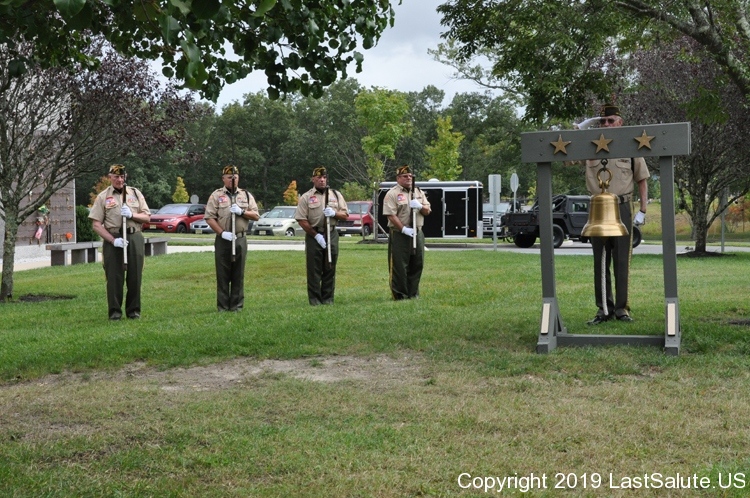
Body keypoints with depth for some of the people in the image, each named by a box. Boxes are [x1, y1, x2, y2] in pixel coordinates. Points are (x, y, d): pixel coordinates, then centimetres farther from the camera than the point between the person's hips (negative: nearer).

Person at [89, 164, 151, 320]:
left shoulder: (135, 193, 13)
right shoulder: (103, 197, 5)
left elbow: (147, 217, 11)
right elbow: (96, 224, -2)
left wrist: (132, 215, -8)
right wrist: (113, 240, -13)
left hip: (135, 237, 2)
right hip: (112, 238, -2)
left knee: (135, 276, 4)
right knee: (114, 276, -2)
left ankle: (134, 310, 15)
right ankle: (114, 311, 7)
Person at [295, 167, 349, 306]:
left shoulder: (336, 195, 12)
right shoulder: (306, 197, 1)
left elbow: (345, 214, 11)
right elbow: (302, 220, -6)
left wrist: (334, 213, -11)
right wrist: (316, 235, -11)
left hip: (332, 235, 3)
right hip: (313, 235, -3)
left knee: (330, 269, 6)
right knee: (314, 269, -1)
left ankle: (328, 299, 14)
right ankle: (315, 299, 6)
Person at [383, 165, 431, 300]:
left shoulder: (419, 192, 14)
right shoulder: (392, 194, -5)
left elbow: (427, 211, 14)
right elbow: (391, 215, -13)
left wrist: (420, 206, -9)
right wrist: (404, 229, -21)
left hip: (417, 233, 6)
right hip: (399, 234, -6)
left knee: (417, 265, 8)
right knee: (399, 266, -3)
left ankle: (413, 293, 18)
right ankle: (399, 294, 6)